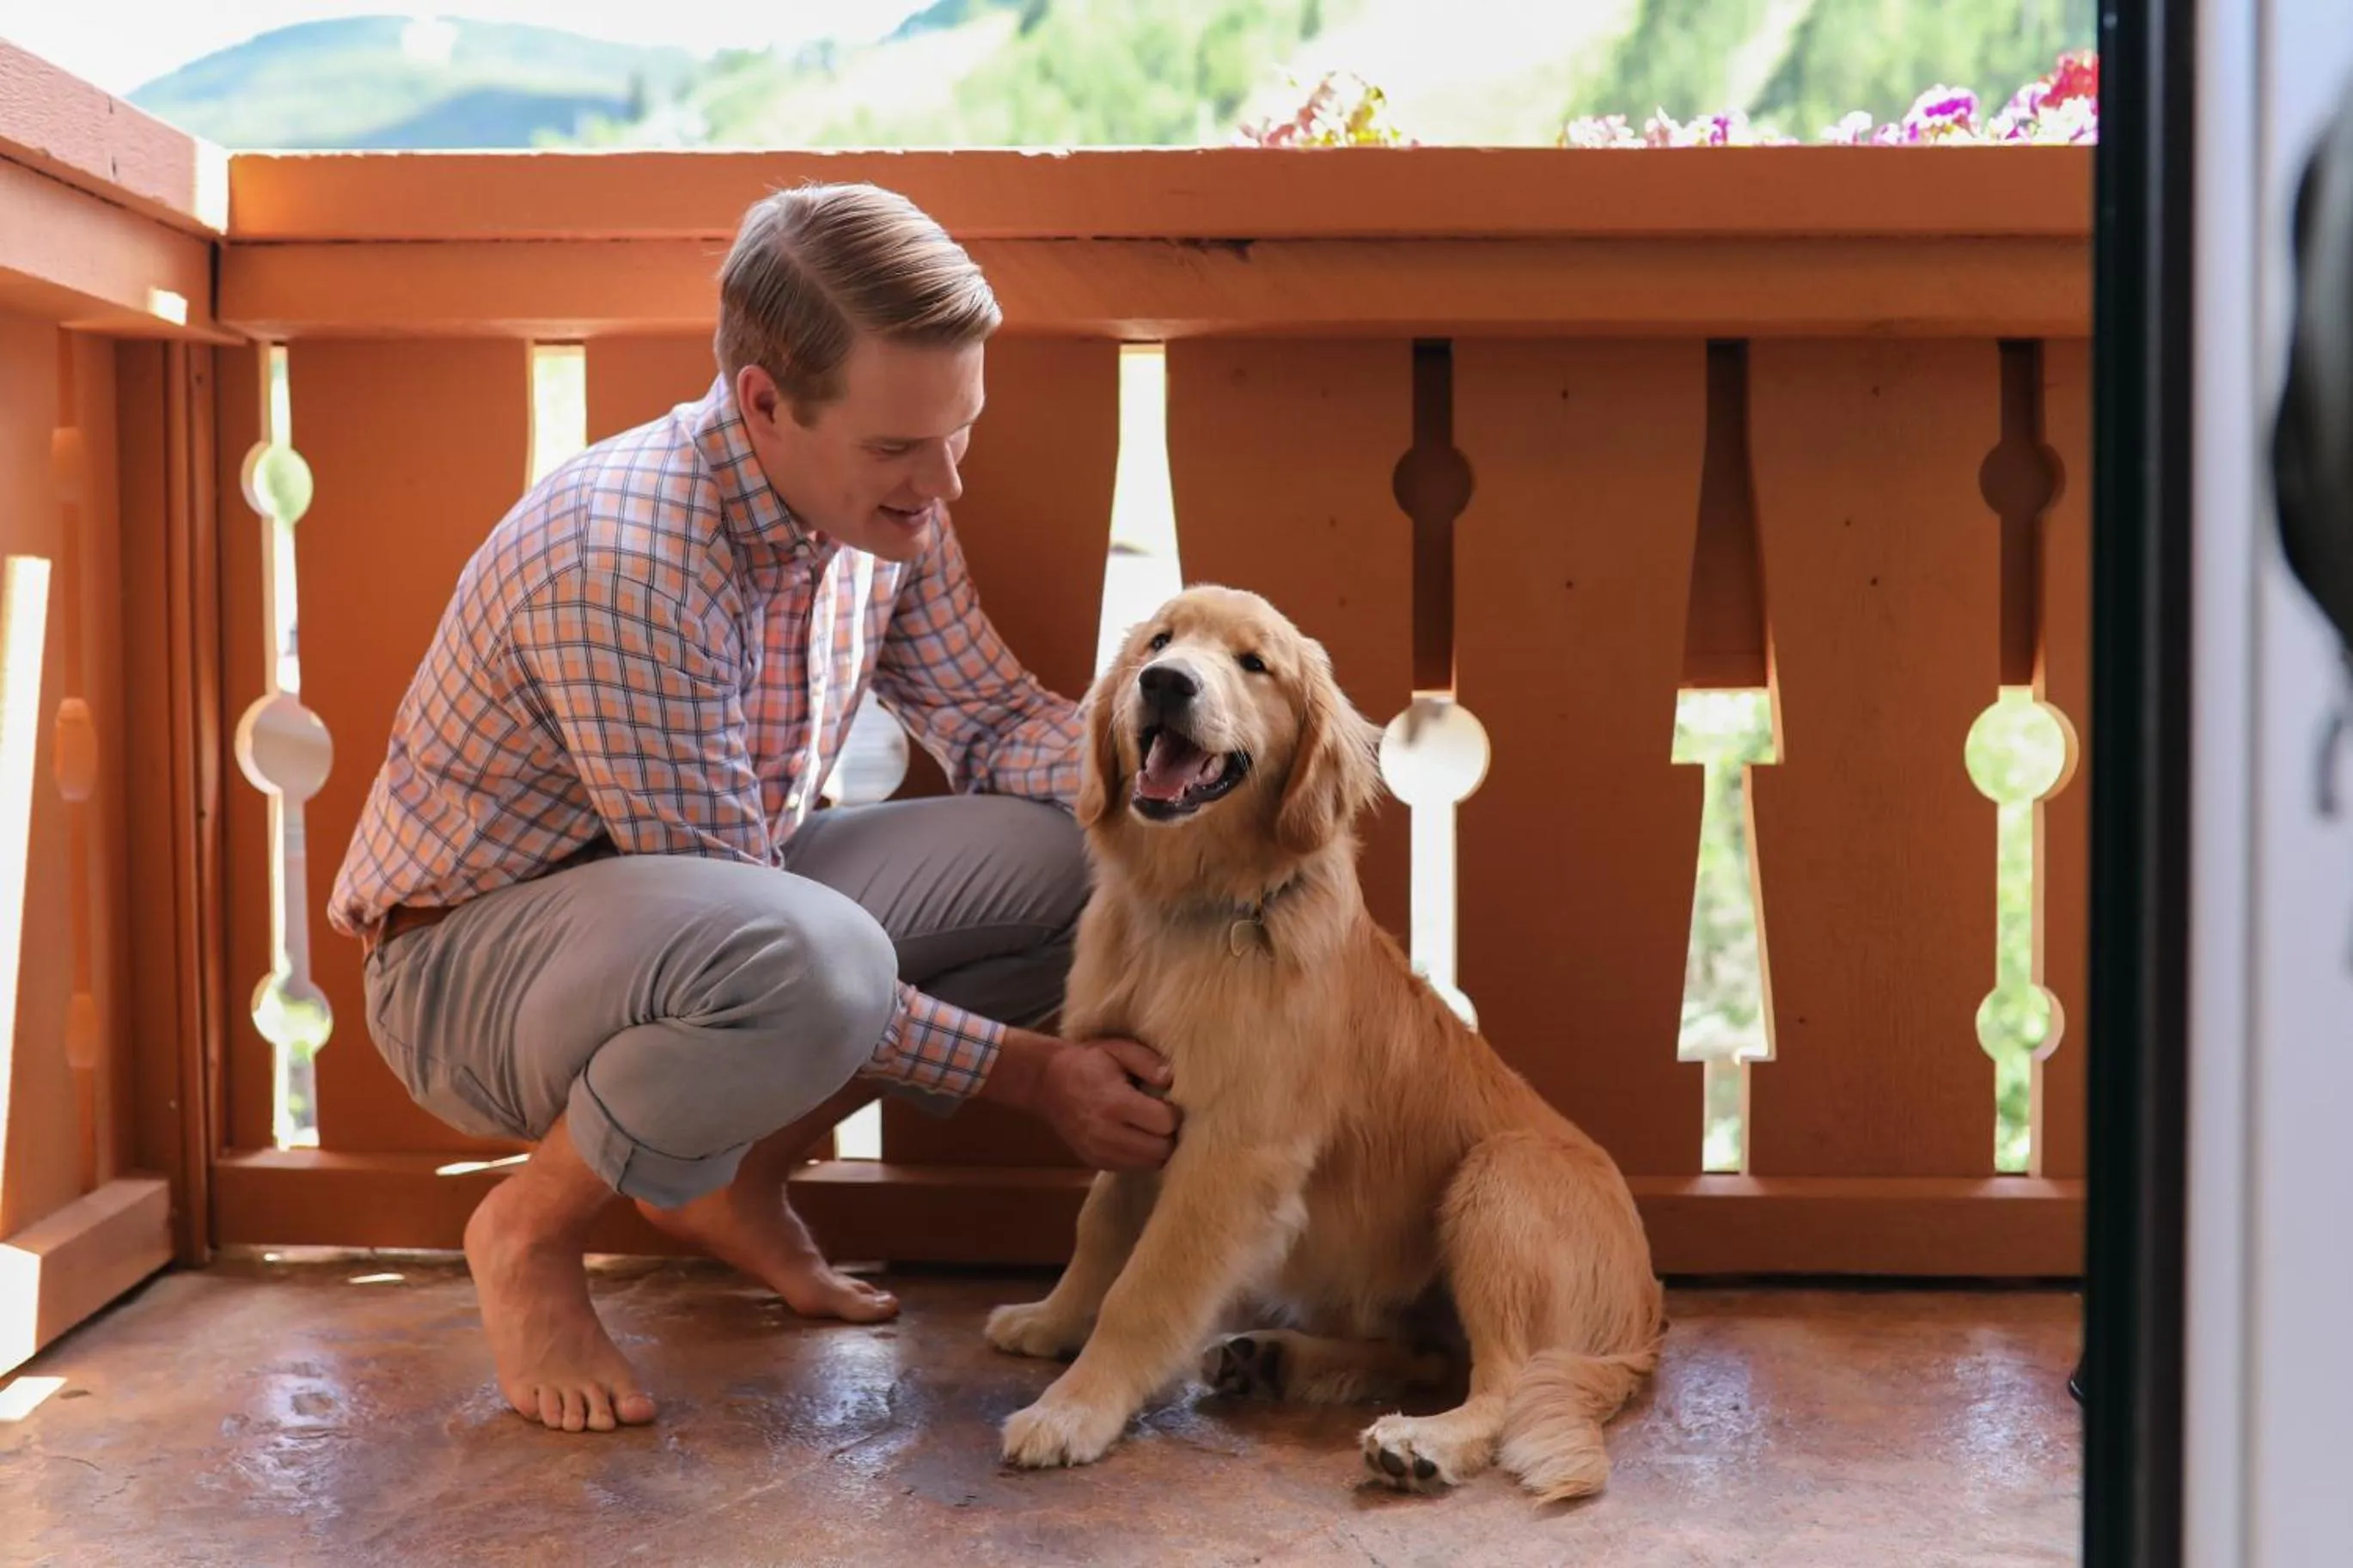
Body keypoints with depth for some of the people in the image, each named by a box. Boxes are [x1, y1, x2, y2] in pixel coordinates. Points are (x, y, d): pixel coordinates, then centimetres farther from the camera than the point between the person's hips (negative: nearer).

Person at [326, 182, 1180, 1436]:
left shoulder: (883, 510, -7)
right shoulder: (618, 563, -31)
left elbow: (995, 718, 5)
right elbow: (740, 925, -27)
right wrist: (1021, 1070, -26)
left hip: (722, 898, 8)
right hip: (469, 958, -8)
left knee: (1075, 854, -10)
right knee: (807, 956, -39)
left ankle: (733, 1175, 7)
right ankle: (531, 1228, -8)